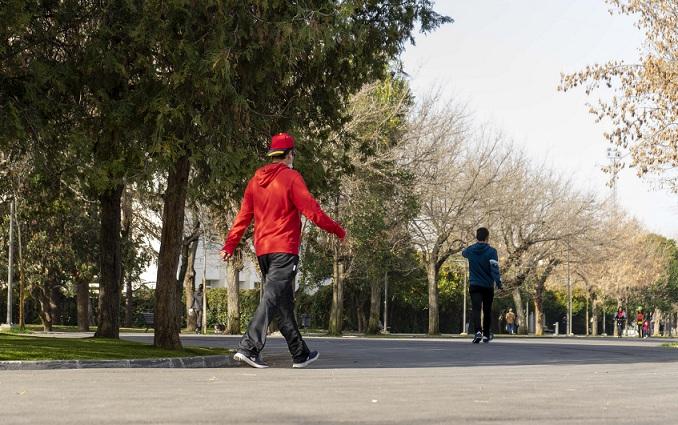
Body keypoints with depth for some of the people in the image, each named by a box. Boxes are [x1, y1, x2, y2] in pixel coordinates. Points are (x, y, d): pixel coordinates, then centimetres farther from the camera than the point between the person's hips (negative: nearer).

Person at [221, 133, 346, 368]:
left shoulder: (256, 180, 13)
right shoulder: (291, 177, -7)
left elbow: (243, 216, 11)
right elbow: (311, 210, -10)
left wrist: (229, 245, 12)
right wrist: (338, 230, 0)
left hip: (262, 249, 7)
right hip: (284, 248, -7)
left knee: (284, 303, 13)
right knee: (273, 298, -12)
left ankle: (300, 353, 20)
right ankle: (249, 347, -24)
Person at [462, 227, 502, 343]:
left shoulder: (470, 250, 2)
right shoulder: (491, 251, -9)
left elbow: (463, 253, 27)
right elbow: (494, 268, -20)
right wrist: (498, 282, -23)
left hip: (474, 285, 1)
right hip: (488, 286, -1)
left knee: (476, 308, -11)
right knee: (487, 310, 14)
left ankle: (478, 331, -34)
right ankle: (486, 334, 24)